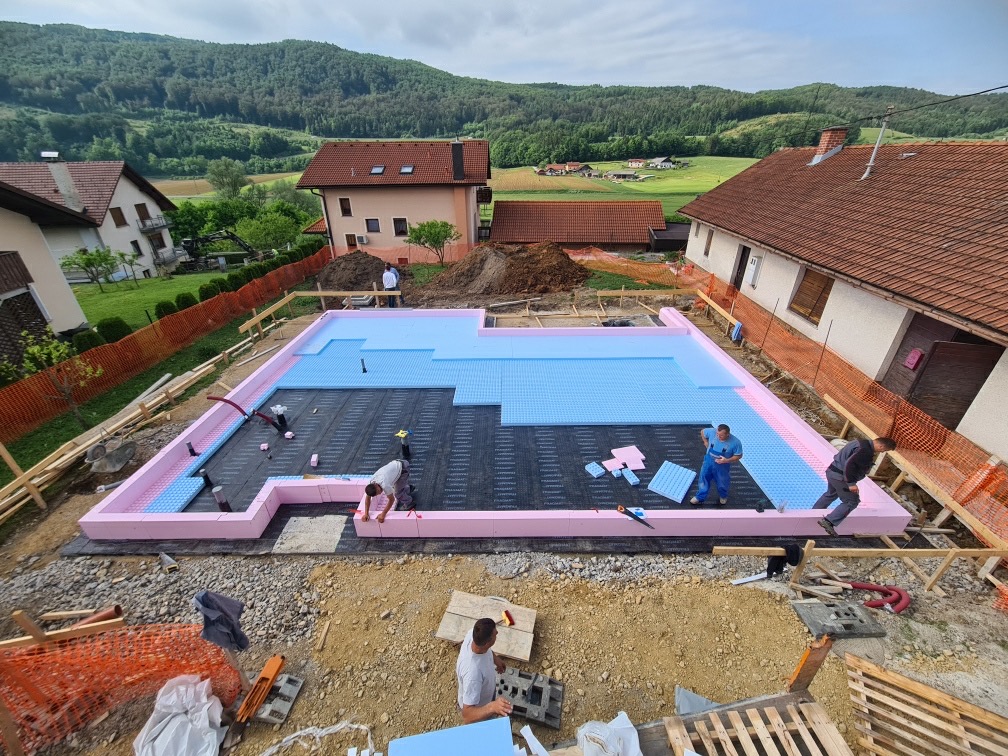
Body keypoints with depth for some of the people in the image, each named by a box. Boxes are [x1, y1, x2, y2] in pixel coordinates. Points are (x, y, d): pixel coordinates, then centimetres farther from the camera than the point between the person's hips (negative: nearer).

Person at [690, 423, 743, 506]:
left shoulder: (735, 442, -29)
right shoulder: (712, 432, -25)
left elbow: (738, 456, -14)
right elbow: (702, 431, -2)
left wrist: (727, 460, -27)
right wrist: (706, 442, -6)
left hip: (722, 466, -2)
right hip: (708, 462, 2)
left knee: (722, 483, 23)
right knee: (704, 480, 18)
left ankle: (723, 496, 55)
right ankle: (699, 498, 39)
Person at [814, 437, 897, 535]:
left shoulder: (862, 442, 8)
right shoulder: (866, 451, -23)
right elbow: (850, 464, -30)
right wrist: (851, 483, -25)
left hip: (832, 471, 10)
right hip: (840, 477, -10)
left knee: (831, 494, 28)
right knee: (852, 501, 1)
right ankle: (828, 521, -3)